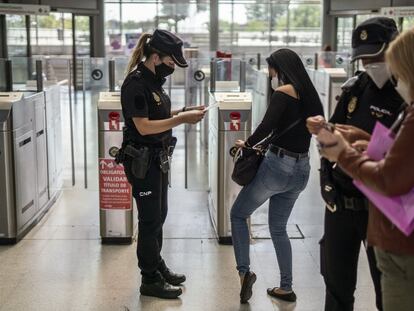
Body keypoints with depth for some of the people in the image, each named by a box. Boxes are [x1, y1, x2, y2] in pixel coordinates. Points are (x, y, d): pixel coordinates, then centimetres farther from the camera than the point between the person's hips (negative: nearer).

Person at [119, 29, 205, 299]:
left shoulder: (154, 80, 8)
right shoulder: (136, 83, -19)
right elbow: (144, 126, -23)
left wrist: (182, 112, 1)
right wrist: (180, 119, -23)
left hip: (159, 158, 9)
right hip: (142, 161, -9)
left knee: (159, 215, 18)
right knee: (150, 219, 0)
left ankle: (157, 266, 33)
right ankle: (150, 280, 13)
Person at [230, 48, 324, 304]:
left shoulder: (284, 92, -11)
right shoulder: (310, 96, 12)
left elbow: (266, 126, -21)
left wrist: (247, 144, -5)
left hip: (278, 165, -7)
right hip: (301, 170, 7)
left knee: (238, 214, 10)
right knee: (278, 228, 19)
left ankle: (244, 271, -2)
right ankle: (286, 288, 20)